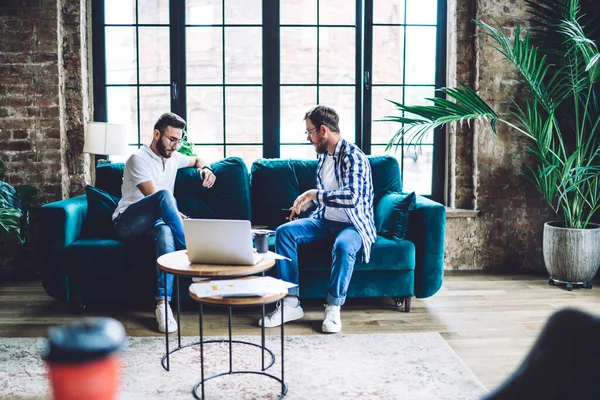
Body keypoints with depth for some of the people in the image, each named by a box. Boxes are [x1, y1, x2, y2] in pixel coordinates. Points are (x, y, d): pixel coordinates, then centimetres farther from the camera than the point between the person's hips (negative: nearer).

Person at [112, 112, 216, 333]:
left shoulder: (173, 158, 15)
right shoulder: (139, 159, -8)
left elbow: (197, 160, 36)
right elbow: (156, 198, -17)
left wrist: (206, 169, 12)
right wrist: (184, 220, -19)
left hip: (154, 222, 5)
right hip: (128, 222, -5)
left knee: (166, 232, -37)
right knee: (164, 195, -35)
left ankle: (163, 303, -45)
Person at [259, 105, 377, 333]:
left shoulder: (353, 156, -18)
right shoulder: (324, 156, 9)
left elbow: (352, 197, -34)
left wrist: (314, 194, -26)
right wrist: (306, 202, 7)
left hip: (353, 224, -8)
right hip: (326, 220, 8)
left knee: (343, 246, -40)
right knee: (284, 232, -13)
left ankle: (334, 308, -21)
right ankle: (291, 303, -15)